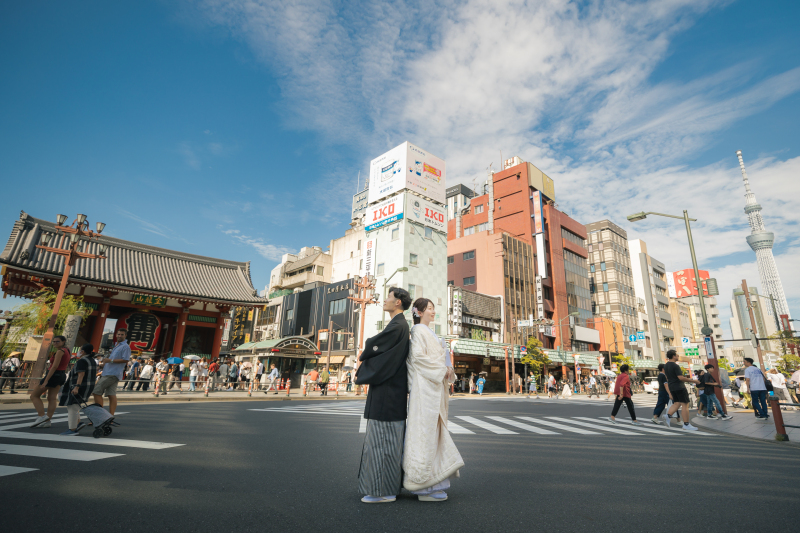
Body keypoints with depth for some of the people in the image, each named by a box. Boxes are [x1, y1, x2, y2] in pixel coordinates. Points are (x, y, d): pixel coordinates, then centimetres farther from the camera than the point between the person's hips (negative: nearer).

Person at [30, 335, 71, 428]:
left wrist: (45, 381, -22)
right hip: (61, 375, 9)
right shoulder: (66, 351, 14)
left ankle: (42, 416, -2)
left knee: (34, 395, 4)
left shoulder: (60, 351, -15)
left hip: (54, 375, -9)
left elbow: (55, 366, -21)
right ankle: (47, 421, 6)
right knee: (52, 398, 7)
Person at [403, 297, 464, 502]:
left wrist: (447, 369, 4)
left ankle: (430, 482, 20)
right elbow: (418, 356, -18)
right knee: (425, 431, -5)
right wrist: (442, 369, -13)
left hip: (434, 385, 10)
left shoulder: (428, 332, 20)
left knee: (433, 430, 12)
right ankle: (425, 487, 2)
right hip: (425, 386, -10)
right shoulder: (419, 330, -8)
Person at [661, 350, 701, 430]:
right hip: (679, 387, -8)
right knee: (685, 405, -2)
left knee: (677, 403, 12)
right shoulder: (675, 366, -15)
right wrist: (693, 381, -10)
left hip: (672, 387, 8)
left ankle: (667, 415, -4)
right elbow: (681, 378, -20)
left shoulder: (665, 366, 12)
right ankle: (686, 424, 0)